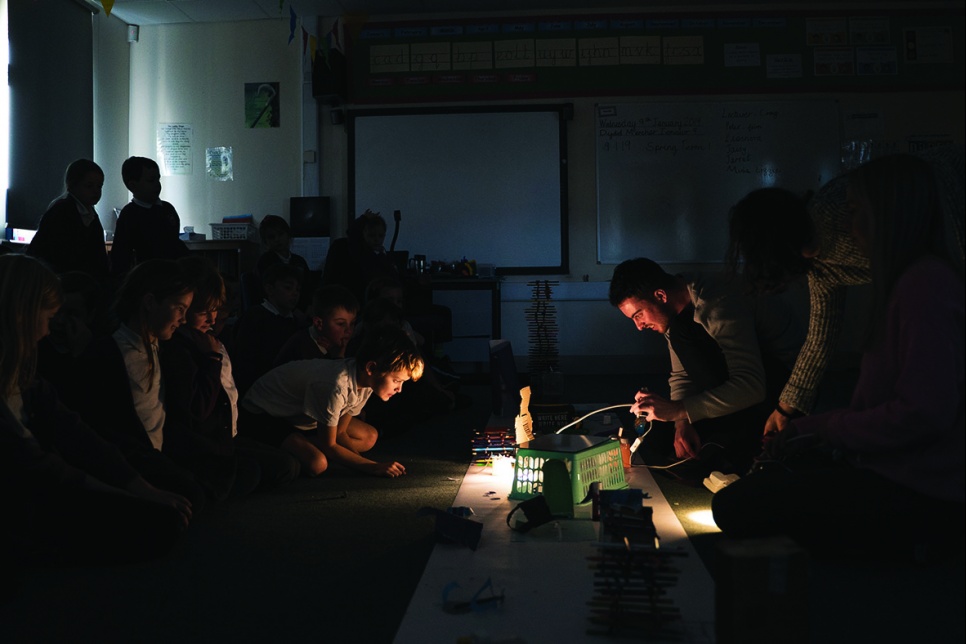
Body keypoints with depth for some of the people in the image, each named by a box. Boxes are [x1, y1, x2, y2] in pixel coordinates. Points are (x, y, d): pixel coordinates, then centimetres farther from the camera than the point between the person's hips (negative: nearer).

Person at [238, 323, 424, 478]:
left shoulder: (363, 380, -9)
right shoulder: (335, 387, -36)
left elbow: (339, 433, -1)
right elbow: (328, 446, -23)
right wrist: (373, 467, -23)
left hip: (301, 417, 9)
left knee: (369, 437, 4)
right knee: (317, 463, -33)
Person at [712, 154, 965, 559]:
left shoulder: (925, 285, -19)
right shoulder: (907, 280, 16)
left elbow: (926, 413, -24)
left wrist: (832, 430, -10)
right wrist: (809, 428, 12)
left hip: (918, 495, -11)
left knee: (735, 506, -19)